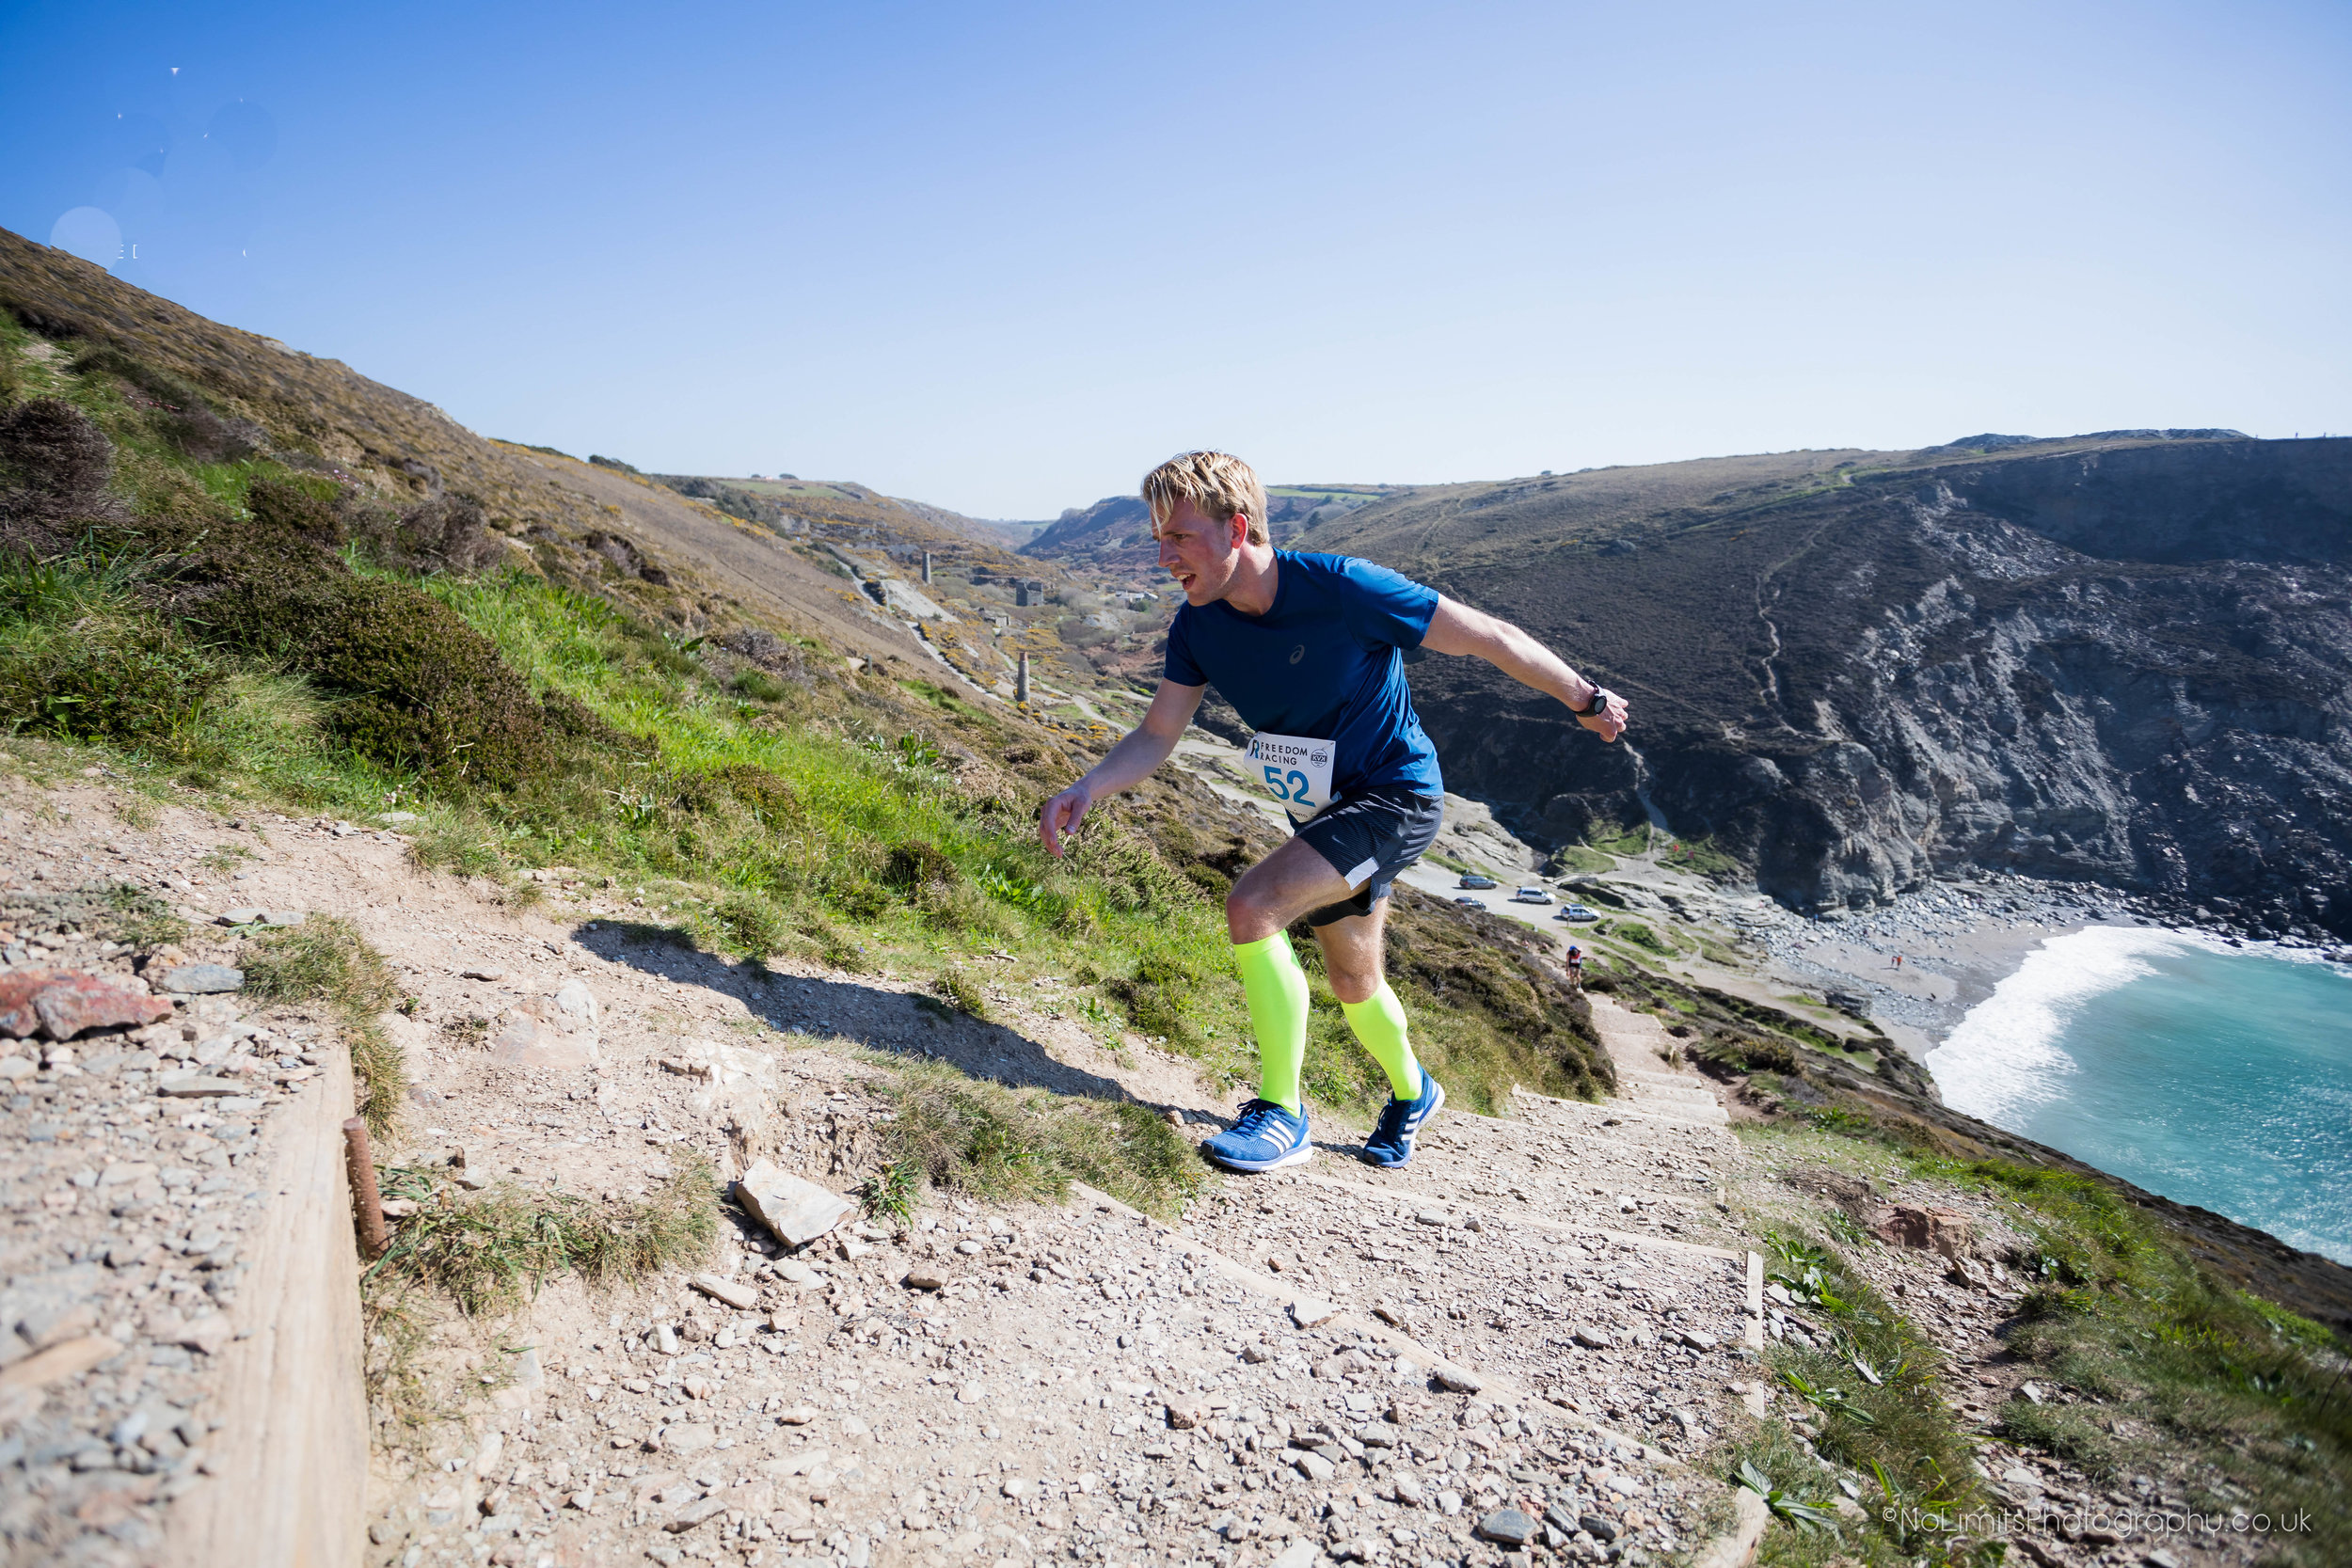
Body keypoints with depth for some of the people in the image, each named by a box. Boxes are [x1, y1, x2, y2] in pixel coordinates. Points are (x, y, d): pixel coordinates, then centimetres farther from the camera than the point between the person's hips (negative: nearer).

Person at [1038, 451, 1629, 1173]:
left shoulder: (1342, 589, -28)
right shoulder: (1197, 626, -10)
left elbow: (1490, 637, -18)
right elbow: (1155, 737, -5)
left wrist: (1586, 700, -7)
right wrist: (1084, 791, -24)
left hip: (1394, 796, -7)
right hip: (1323, 813, 7)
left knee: (1251, 905, -26)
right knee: (1352, 984, 21)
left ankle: (1283, 1114, -11)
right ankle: (1412, 1093, 51)